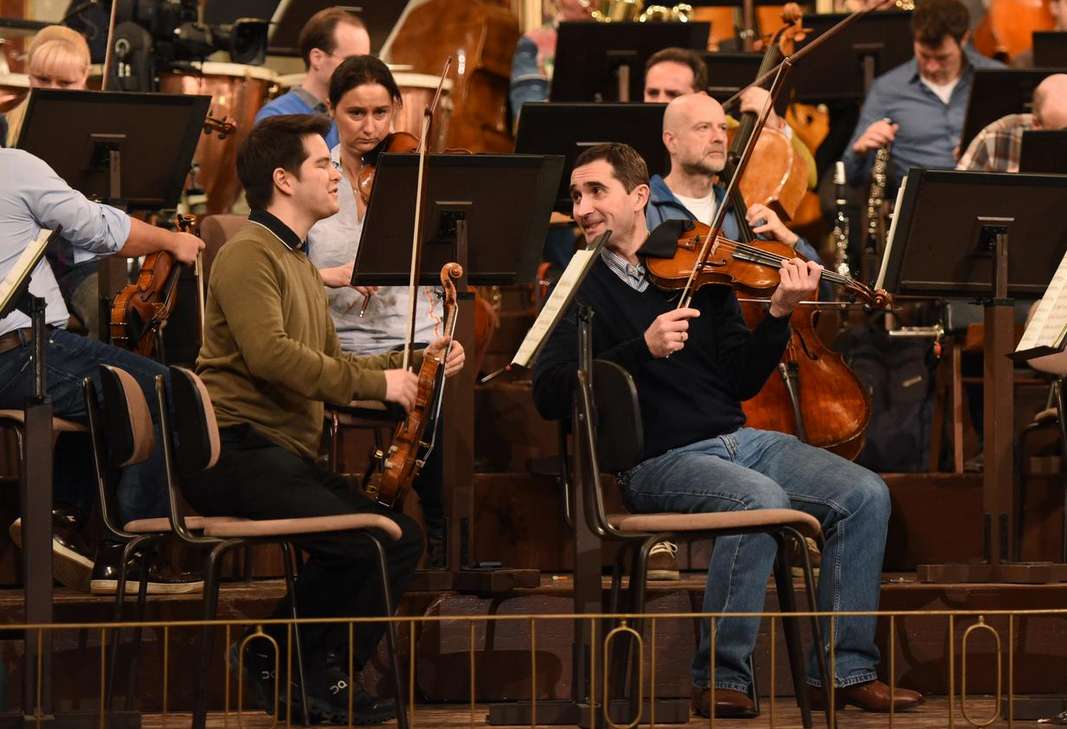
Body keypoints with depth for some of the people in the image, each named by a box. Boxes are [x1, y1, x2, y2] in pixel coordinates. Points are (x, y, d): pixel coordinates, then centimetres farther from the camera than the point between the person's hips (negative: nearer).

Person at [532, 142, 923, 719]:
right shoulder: (583, 288, 2)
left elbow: (743, 381, 10)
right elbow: (548, 394, -12)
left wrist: (779, 314, -7)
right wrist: (643, 348, -21)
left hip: (738, 440, 5)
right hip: (656, 461, -5)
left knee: (865, 496, -11)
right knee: (762, 499, -33)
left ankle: (845, 670, -4)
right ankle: (720, 678, -22)